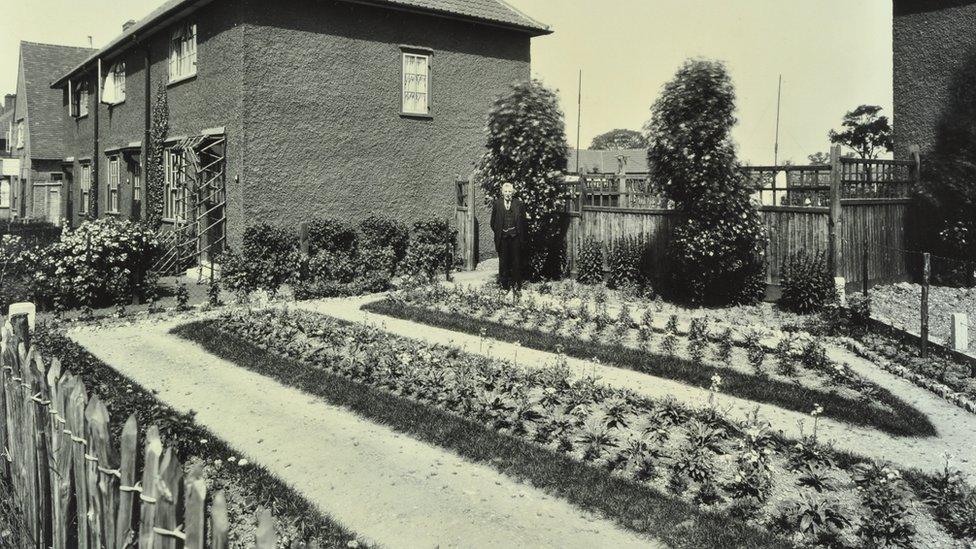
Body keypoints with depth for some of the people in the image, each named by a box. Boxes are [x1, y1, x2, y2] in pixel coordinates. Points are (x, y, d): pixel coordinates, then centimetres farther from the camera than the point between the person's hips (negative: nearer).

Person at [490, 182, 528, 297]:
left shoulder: (519, 204, 1)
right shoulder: (496, 204, 3)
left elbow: (524, 222, 4)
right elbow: (493, 222, 8)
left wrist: (523, 236, 0)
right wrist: (498, 232, 3)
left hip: (516, 237, -1)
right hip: (502, 237, 1)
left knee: (516, 262, 2)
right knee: (503, 262, 6)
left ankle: (516, 286, 10)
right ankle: (505, 286, 15)